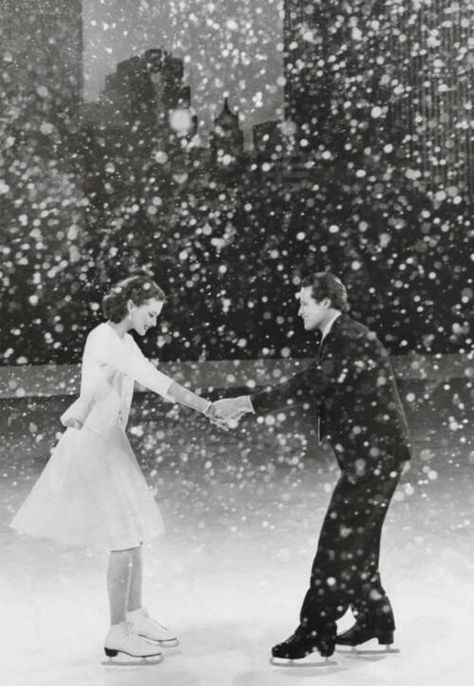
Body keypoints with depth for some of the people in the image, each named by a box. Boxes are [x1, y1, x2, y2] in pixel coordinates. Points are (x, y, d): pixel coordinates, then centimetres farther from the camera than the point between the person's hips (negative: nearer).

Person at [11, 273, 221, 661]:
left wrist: (207, 407, -1)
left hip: (111, 444, 10)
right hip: (94, 444, -9)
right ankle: (118, 634, 4)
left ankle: (135, 616, 27)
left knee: (134, 534, 14)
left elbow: (154, 381, 7)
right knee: (125, 539, -6)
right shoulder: (105, 339, -17)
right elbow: (154, 380, -29)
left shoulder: (124, 341, 11)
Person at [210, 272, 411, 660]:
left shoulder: (353, 340, -17)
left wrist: (247, 403, -26)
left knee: (339, 541, -7)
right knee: (354, 542, 16)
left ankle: (315, 636, -2)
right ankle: (375, 625, 28)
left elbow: (311, 385, -27)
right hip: (367, 454, 10)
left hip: (376, 454, -10)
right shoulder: (338, 339, 15)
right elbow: (313, 389, 13)